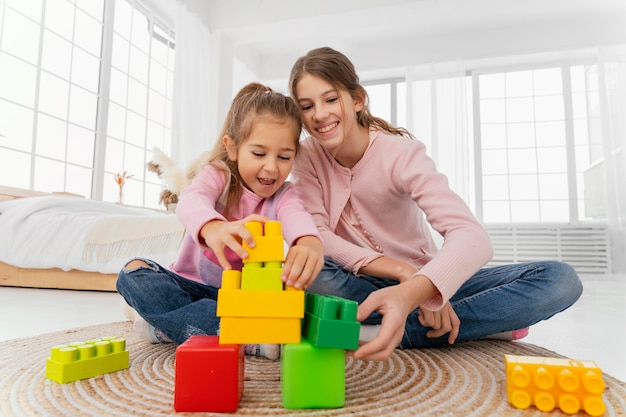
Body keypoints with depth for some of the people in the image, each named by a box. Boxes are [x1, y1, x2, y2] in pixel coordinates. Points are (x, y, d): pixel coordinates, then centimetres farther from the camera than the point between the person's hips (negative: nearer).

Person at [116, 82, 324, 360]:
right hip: (192, 285, 0)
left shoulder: (284, 195, -7)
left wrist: (310, 244, -60)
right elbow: (191, 201, -34)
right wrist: (213, 228, -61)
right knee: (134, 272, -26)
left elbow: (297, 218, -32)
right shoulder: (218, 174, -10)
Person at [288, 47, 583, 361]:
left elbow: (472, 236, -29)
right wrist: (401, 270, -29)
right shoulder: (308, 156, -6)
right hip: (357, 285, 1)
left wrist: (411, 291, -49)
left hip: (417, 282, 0)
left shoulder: (401, 152, -15)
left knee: (559, 279, -19)